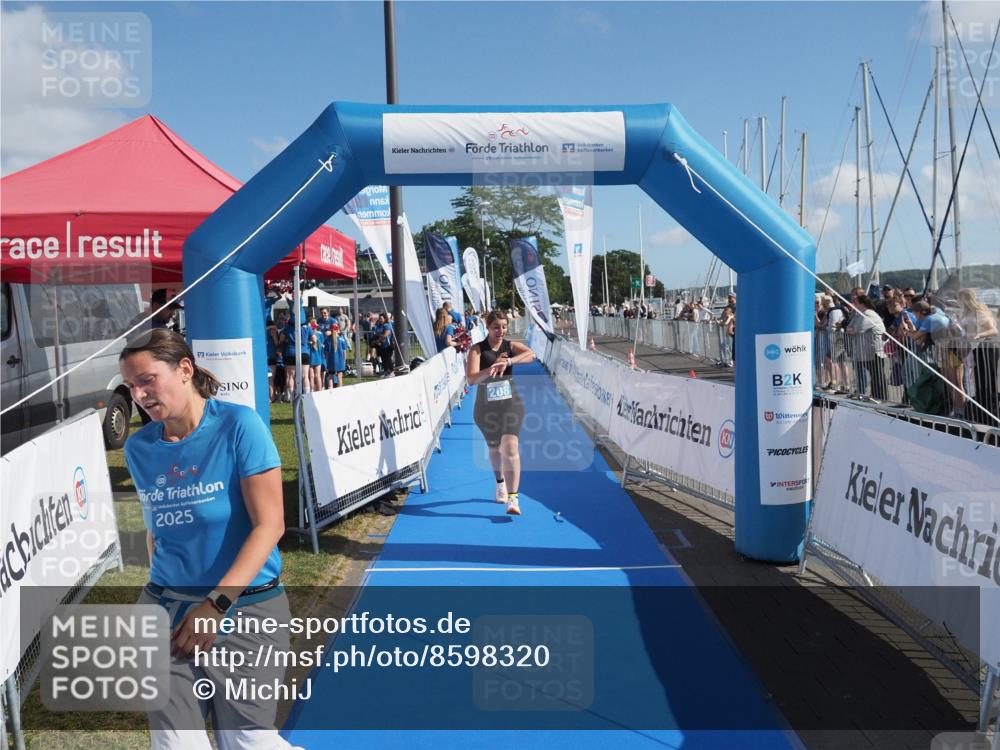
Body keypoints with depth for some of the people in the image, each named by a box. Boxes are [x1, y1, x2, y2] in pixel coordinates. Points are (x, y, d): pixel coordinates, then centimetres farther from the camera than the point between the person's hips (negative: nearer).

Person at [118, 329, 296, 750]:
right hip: (164, 609, 4)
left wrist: (216, 604, -20)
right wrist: (162, 593, 10)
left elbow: (269, 525, -16)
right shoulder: (139, 447, 2)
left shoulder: (238, 424, -14)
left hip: (244, 607, -4)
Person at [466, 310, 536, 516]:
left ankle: (513, 499, -16)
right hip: (486, 407, 1)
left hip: (511, 404, -1)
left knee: (510, 447, -17)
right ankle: (500, 483, 47)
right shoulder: (477, 349, -6)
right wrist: (493, 367, -31)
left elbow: (531, 355, -24)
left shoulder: (511, 346, -3)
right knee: (494, 448, 19)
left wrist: (507, 362, -38)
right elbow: (471, 379, -17)